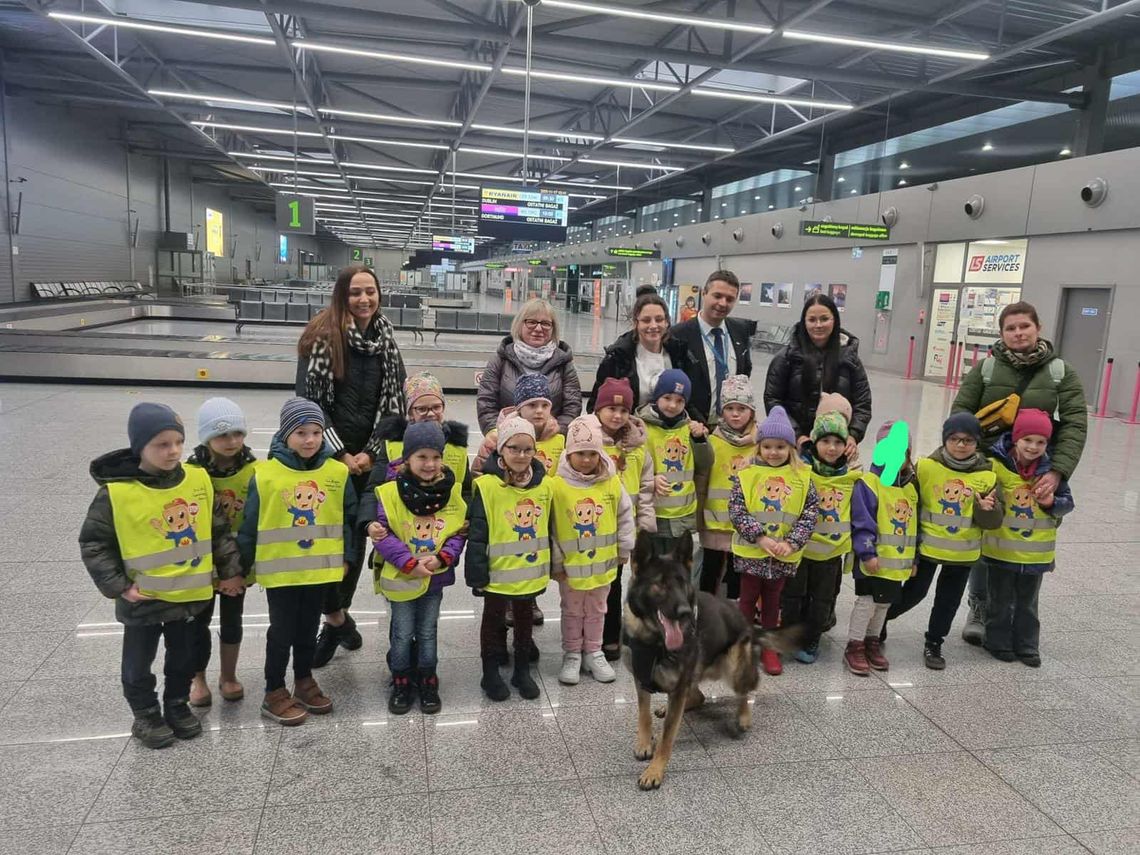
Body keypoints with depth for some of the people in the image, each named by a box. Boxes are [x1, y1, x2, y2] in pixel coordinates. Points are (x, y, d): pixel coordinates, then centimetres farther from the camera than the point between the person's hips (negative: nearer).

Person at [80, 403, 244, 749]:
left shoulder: (198, 480, -8)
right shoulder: (116, 493, -18)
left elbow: (220, 531, 1)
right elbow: (93, 544, -9)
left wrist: (231, 571, 1)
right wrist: (117, 586, -14)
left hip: (189, 594, 3)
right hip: (142, 600, -3)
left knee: (184, 658, 20)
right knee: (139, 664, 15)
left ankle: (177, 706, 41)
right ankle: (146, 716, 35)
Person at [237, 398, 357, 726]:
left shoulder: (337, 472, -5)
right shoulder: (266, 474, -13)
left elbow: (348, 518, 4)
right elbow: (250, 524, -5)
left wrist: (346, 557, 5)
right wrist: (245, 563, 0)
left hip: (321, 567, 3)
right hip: (280, 569, -3)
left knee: (308, 628, 18)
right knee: (282, 631, 8)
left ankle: (304, 681, 36)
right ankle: (274, 693, 23)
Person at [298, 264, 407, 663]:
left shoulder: (387, 341, 5)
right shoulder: (322, 336, -8)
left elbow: (395, 402, 5)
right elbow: (308, 401, -10)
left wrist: (369, 453, -5)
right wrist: (340, 454, -11)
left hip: (367, 457, 4)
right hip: (326, 453, -4)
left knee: (357, 535, 10)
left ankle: (335, 618, 28)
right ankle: (338, 617, 17)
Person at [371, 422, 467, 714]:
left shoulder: (451, 490, -5)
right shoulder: (391, 491, -14)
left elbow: (459, 531, -1)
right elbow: (383, 533, -14)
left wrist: (442, 558, -17)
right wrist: (409, 562, -21)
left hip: (435, 578, 2)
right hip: (401, 577, -2)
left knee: (427, 633, 17)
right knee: (402, 633, 12)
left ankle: (428, 682, 32)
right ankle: (401, 683, 30)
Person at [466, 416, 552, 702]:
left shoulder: (544, 485, -4)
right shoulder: (487, 486, -18)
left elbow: (547, 529, 8)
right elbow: (477, 535, -14)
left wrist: (548, 567, 11)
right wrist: (477, 573, -14)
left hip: (531, 573, 4)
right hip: (498, 573, -4)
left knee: (525, 620, 20)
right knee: (494, 621, 15)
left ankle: (522, 671, 37)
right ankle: (490, 673, 31)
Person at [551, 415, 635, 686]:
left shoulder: (612, 482, -9)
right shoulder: (557, 485, -17)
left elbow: (625, 516, 4)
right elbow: (548, 527, -11)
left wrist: (625, 549, 6)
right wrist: (555, 562, -8)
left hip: (603, 563, 3)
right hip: (571, 565, -2)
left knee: (596, 610, 19)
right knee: (572, 612, 16)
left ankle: (593, 652, 36)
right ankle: (572, 654, 32)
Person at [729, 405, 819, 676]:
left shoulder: (801, 477, -2)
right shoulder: (748, 474, -7)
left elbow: (811, 511, -4)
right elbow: (736, 510, -12)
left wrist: (791, 542, -15)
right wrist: (761, 537, -20)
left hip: (784, 555, 2)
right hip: (751, 551, -1)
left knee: (772, 599, 16)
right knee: (748, 597, 11)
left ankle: (768, 646, 31)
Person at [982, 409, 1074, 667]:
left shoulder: (1051, 470, -4)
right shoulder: (996, 465, -14)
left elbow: (1068, 501, 7)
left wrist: (1053, 502, -14)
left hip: (1036, 551, 3)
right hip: (1002, 549, -2)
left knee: (1027, 602, 17)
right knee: (1000, 601, 12)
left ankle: (1026, 645, 30)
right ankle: (999, 642, 27)